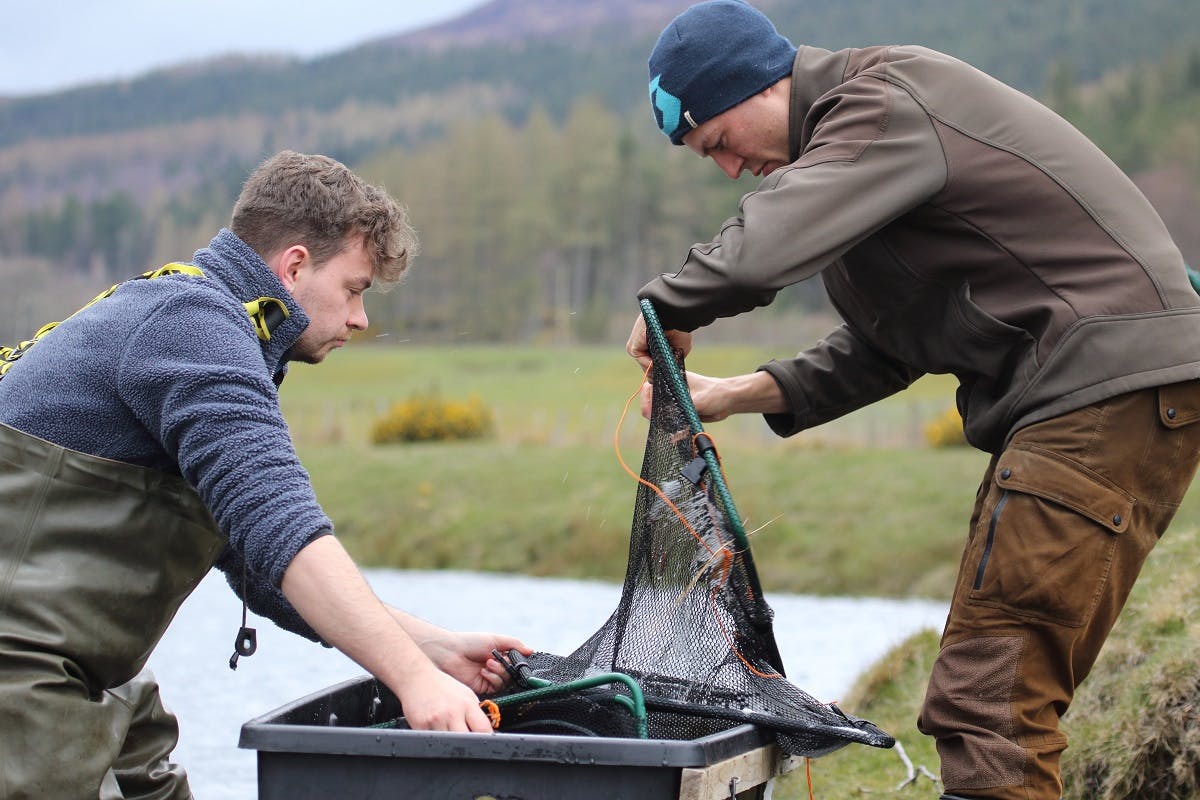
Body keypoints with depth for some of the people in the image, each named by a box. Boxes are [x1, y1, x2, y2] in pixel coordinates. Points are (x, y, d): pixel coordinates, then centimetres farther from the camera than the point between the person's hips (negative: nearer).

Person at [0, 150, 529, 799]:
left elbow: (263, 573, 18)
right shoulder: (193, 319, -13)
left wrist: (435, 648, 9)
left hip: (79, 679, 10)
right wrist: (413, 679, -29)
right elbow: (280, 526, -27)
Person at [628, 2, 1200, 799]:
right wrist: (738, 395, 13)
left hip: (1112, 388, -11)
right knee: (1005, 698, 12)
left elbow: (763, 251, -25)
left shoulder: (889, 101, -11)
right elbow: (886, 346, 22)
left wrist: (666, 308, -5)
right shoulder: (857, 128, 21)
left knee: (987, 704, -15)